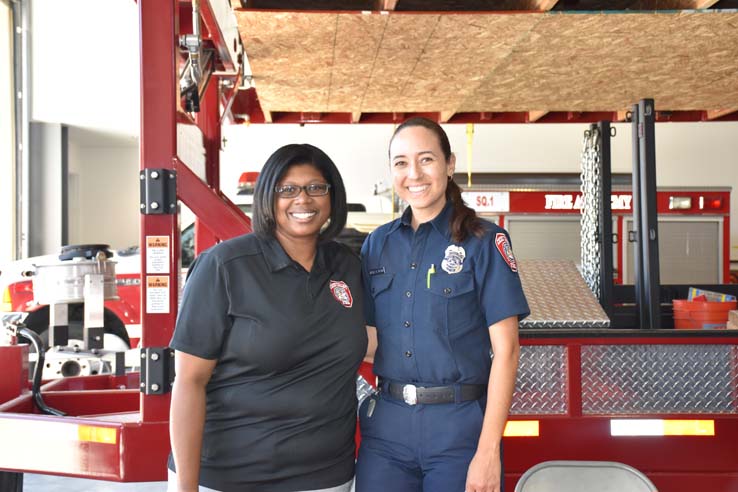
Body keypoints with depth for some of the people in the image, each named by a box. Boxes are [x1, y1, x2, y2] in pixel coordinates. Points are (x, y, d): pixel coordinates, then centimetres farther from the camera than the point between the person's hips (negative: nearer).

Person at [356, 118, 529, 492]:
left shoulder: (484, 240, -6)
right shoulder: (378, 243, 6)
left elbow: (505, 349, -10)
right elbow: (371, 339, 11)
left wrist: (489, 451, -14)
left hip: (459, 428, -3)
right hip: (386, 425, 4)